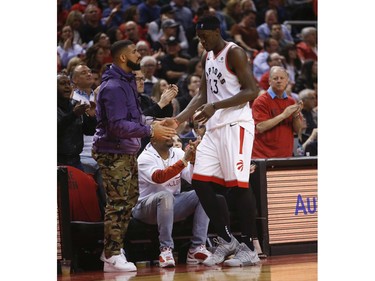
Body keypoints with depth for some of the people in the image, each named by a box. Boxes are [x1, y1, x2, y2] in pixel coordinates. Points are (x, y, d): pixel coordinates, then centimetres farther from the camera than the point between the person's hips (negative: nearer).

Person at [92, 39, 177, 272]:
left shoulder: (127, 82, 13)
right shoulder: (113, 87, -20)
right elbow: (118, 126, -25)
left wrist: (153, 122, 5)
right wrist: (150, 131, -25)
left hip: (128, 152, 10)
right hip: (113, 153, -10)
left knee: (130, 199, 15)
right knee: (118, 203, -8)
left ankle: (113, 249, 25)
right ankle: (112, 256, -4)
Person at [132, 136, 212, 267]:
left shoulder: (177, 153, 4)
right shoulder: (145, 158, -12)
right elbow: (159, 177, -32)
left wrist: (193, 161, -25)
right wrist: (184, 160, -36)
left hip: (173, 205, 6)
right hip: (147, 206, -6)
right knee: (165, 195, -37)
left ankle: (197, 248, -20)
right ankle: (165, 250, -32)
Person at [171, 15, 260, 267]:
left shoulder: (234, 53, -9)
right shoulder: (207, 57, 17)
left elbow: (252, 91, -16)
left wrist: (215, 106, -22)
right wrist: (179, 119, 7)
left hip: (236, 125, -9)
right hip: (215, 127, 9)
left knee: (239, 185, -8)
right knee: (200, 182, 2)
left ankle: (249, 249, -3)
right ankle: (227, 241, 10)